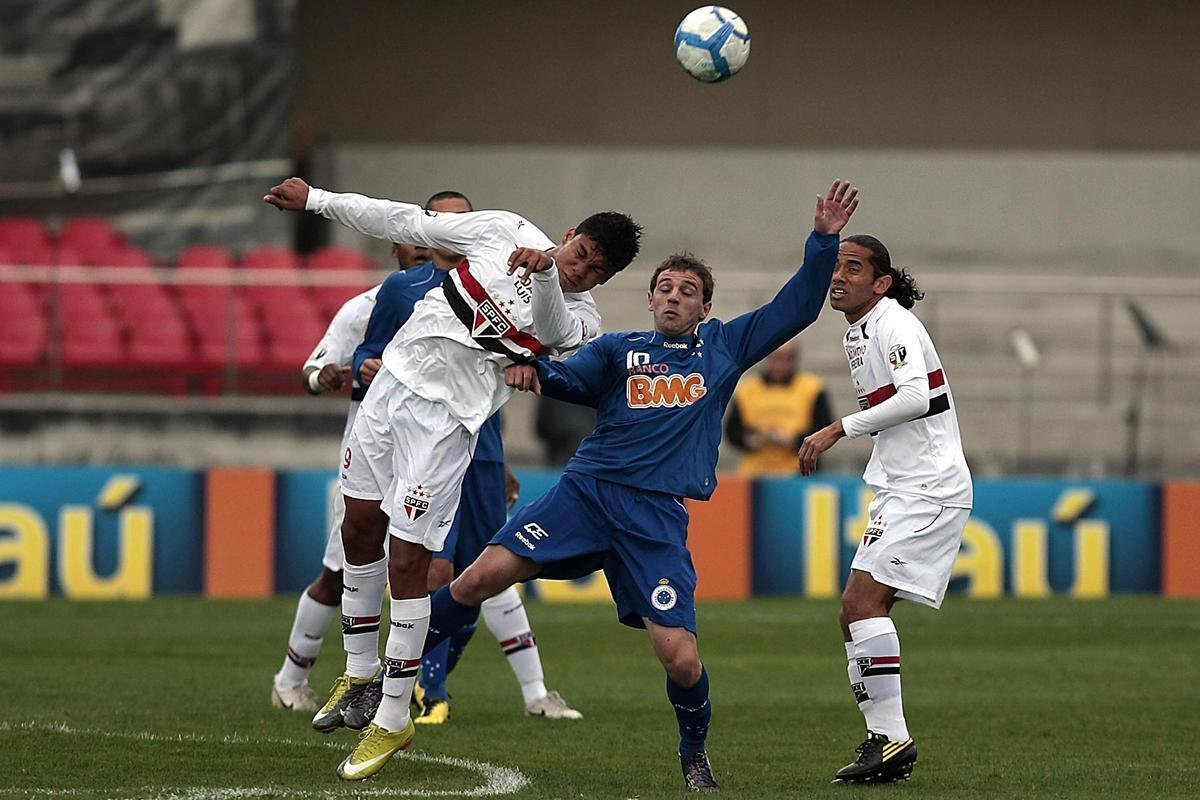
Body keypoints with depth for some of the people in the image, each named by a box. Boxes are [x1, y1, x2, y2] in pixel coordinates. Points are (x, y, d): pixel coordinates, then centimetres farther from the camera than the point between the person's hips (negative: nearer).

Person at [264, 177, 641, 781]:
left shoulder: (578, 319, -8)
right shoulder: (506, 230, 2)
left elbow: (549, 327, -31)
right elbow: (411, 223, 9)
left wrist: (546, 272, -53)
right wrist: (317, 201, 9)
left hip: (446, 419, -5)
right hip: (396, 376, 5)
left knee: (407, 561, -8)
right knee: (360, 528, 13)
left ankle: (393, 720, 1)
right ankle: (360, 673, 33)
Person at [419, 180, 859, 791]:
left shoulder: (724, 347, 16)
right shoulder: (619, 349, 15)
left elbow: (797, 307, 14)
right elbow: (570, 377, -2)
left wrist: (824, 240, 2)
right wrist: (532, 368, -25)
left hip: (657, 516, 0)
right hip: (586, 489, 0)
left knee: (681, 658, -12)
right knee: (483, 576, -17)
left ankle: (695, 752, 18)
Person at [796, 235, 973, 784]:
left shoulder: (893, 324, -12)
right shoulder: (856, 335, 17)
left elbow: (915, 395, -27)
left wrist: (838, 429, -26)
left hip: (928, 486, -10)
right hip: (897, 488, 10)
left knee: (863, 600, -18)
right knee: (857, 611, 6)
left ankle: (892, 737, -18)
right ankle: (885, 743, 8)